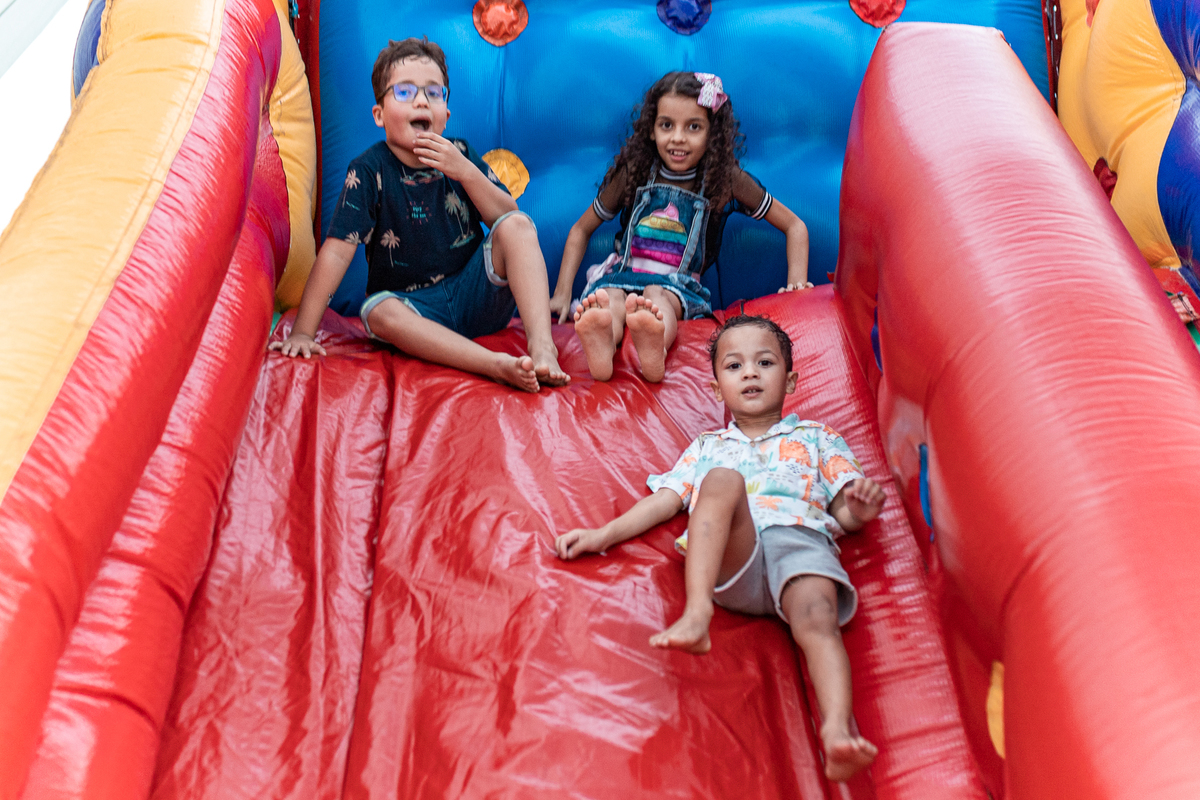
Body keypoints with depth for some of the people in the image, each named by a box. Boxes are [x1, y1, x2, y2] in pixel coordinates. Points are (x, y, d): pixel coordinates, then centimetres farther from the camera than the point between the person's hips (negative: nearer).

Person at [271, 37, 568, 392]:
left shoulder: (460, 156, 0)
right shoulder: (370, 171, -9)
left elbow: (510, 220, -5)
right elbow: (337, 250, -15)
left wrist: (465, 171, -20)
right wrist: (303, 332, -20)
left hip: (474, 295, 3)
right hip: (417, 308, -2)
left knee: (518, 226, -19)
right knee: (380, 311, -34)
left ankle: (542, 346, -35)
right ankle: (498, 365, -47)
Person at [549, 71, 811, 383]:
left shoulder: (726, 179, 0)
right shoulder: (633, 172, 3)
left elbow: (795, 226, 8)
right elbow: (581, 229, 14)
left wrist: (796, 284, -7)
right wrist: (562, 294, 4)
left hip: (679, 286, -1)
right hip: (623, 274, 1)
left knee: (657, 294, -37)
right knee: (608, 299, -34)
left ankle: (654, 345, -72)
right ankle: (599, 348, -69)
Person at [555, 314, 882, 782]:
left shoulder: (817, 439, 32)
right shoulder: (708, 448, 37)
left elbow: (845, 514, 23)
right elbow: (664, 500, 26)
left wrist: (860, 509, -3)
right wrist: (603, 535, 11)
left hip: (801, 538, 0)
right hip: (732, 558, 0)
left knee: (818, 621, -33)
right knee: (723, 479, -30)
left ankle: (837, 730, -58)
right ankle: (696, 615, -46)